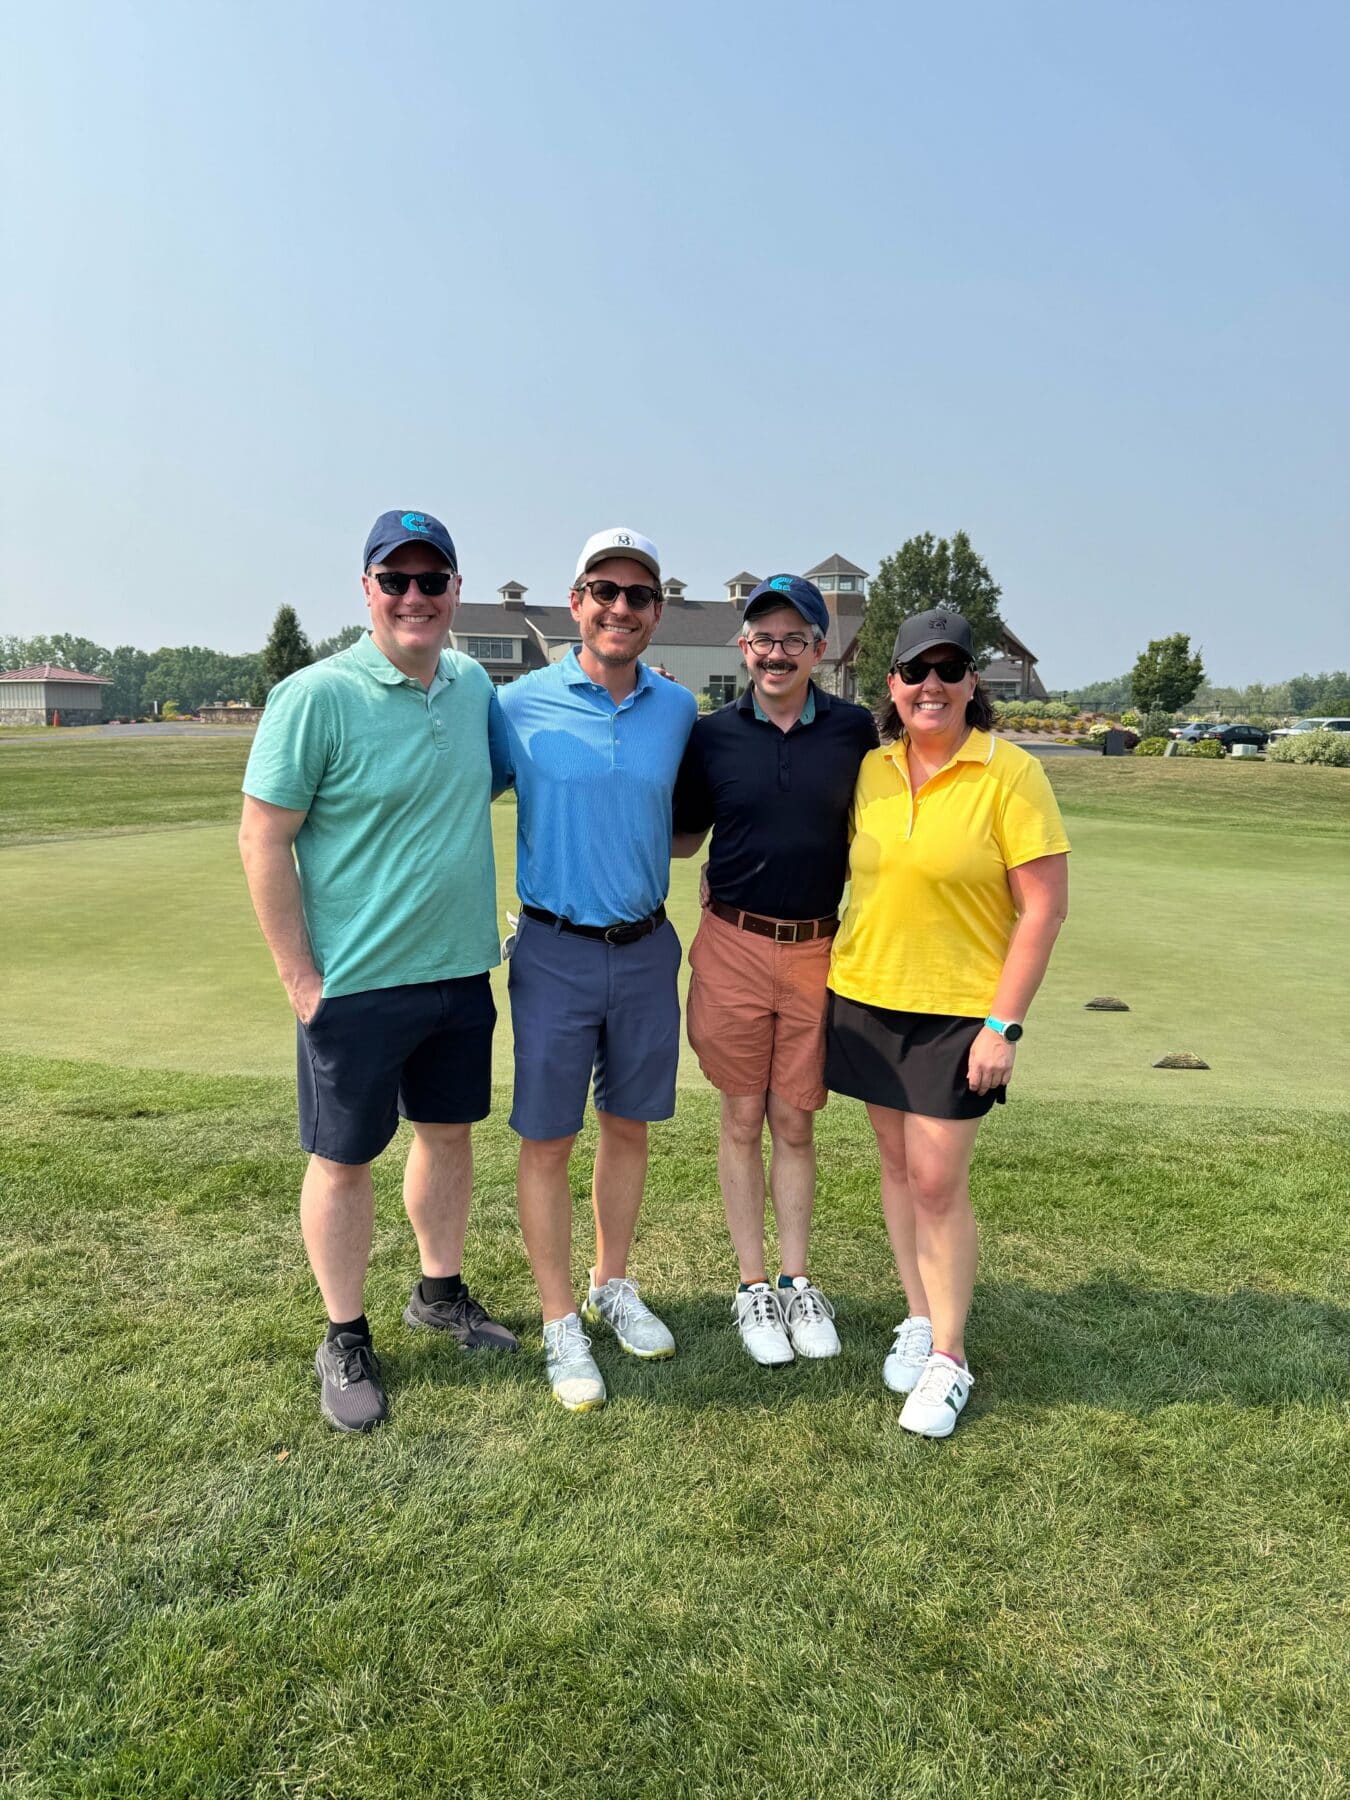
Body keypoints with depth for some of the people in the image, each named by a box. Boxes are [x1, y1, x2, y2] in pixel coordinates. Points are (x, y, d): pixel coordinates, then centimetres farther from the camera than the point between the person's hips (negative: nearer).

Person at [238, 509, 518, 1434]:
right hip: (356, 981, -5)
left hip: (461, 970, 6)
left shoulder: (475, 685, 4)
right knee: (345, 1159, 8)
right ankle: (346, 1339, 28)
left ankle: (441, 1292, 40)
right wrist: (301, 978, -13)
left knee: (450, 1133, 19)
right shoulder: (315, 696, -14)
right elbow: (263, 841, -13)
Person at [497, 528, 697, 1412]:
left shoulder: (678, 709, 3)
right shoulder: (521, 704, -6)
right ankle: (561, 1323, 21)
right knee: (548, 1139, 4)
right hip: (556, 950, -3)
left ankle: (614, 1286, 35)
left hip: (648, 948, 3)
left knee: (629, 1127, 15)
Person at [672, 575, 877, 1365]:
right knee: (743, 1120, 9)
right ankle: (754, 1285, 23)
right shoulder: (713, 734, 1)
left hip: (818, 950, 0)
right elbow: (682, 841, 8)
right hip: (734, 946, 0)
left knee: (795, 1123, 10)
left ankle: (797, 1281, 26)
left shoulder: (854, 730, 1)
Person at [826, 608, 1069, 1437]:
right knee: (897, 1163, 14)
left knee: (938, 1180, -1)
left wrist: (1003, 1025, -16)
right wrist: (843, 972, 9)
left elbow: (1045, 907, -12)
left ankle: (949, 1359, 17)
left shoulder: (1011, 773, -12)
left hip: (959, 1011, -4)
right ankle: (919, 1320, 32)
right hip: (865, 996, 5)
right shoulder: (871, 770, 2)